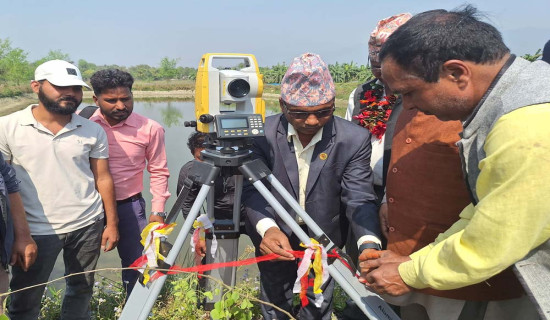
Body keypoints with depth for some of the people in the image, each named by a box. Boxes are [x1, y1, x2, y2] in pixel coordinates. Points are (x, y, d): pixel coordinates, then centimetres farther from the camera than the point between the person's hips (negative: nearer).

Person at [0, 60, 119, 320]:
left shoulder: (93, 131, 0)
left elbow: (103, 179, 4)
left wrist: (111, 224, 2)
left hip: (88, 226, 2)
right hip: (35, 230, -2)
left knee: (82, 290, 17)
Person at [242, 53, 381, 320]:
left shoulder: (354, 139, -18)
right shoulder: (263, 133, -17)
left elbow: (360, 198, -18)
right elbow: (253, 188, -18)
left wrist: (370, 244, -37)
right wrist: (267, 228, -38)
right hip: (274, 244, 1)